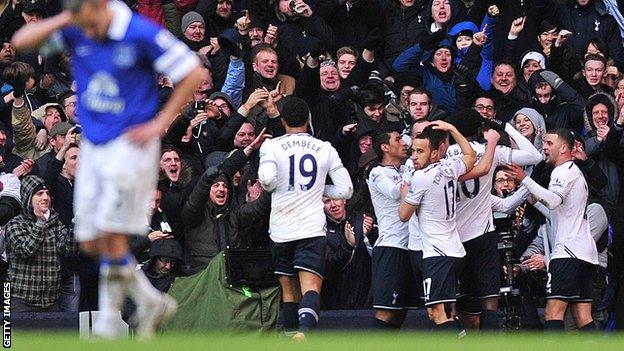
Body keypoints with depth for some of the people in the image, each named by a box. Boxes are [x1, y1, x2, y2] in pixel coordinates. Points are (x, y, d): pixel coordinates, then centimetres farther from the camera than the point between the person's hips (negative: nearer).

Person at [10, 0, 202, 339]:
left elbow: (192, 74, -8)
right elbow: (21, 41, -3)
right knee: (92, 242, 5)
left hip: (130, 144, -6)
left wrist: (160, 124, -9)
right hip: (92, 146, 6)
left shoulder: (142, 34, -15)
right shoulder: (75, 32, 0)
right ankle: (152, 302, 19)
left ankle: (108, 323, -2)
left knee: (111, 236, -11)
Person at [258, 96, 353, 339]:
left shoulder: (272, 146, 1)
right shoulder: (324, 149, 7)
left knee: (289, 291, 13)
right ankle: (304, 330, -37)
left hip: (282, 228, 1)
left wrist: (267, 185, 7)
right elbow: (345, 190, 6)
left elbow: (267, 179, -17)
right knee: (310, 288, -13)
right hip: (312, 228, -1)